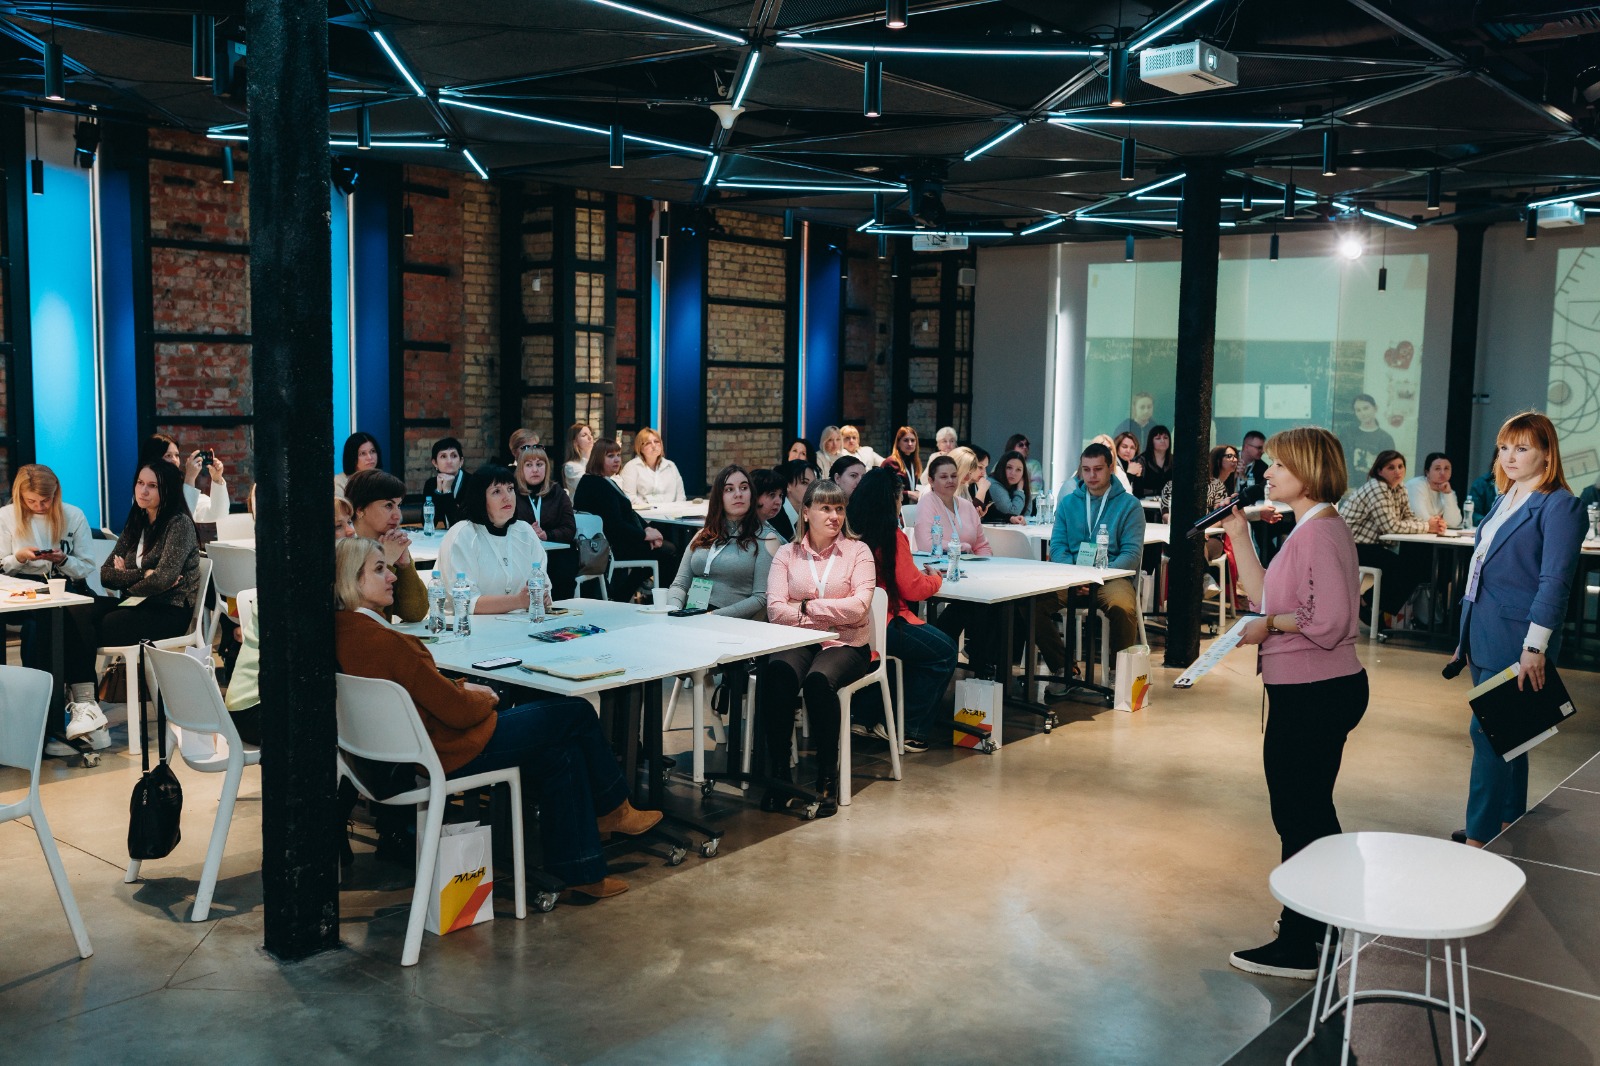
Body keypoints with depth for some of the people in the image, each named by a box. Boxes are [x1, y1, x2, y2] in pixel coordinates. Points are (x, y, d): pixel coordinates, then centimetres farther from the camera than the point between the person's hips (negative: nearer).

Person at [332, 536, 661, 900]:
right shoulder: (384, 641, -29)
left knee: (561, 755, 16)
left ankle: (581, 874, 23)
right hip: (446, 754, -10)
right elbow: (457, 711, -23)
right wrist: (484, 699, -2)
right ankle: (613, 810, 28)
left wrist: (462, 688, 5)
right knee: (577, 713, 4)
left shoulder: (342, 633, 0)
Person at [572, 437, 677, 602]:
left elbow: (629, 513, 15)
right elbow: (615, 524, -24)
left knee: (670, 550, 9)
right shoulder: (598, 485, -19)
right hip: (612, 547, -10)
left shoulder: (607, 482, 15)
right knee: (668, 554, -7)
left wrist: (647, 528, -2)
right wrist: (645, 535, -16)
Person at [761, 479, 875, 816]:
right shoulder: (787, 553, 8)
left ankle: (827, 778, -20)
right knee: (776, 678, -32)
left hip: (846, 645, -1)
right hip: (797, 643, 1)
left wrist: (807, 606, -7)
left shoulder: (858, 551, 5)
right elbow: (775, 609, -4)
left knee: (819, 680, -34)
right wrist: (828, 619, -11)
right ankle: (777, 772, -18)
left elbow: (859, 606, -10)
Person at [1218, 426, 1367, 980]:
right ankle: (1319, 921, 35)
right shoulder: (1310, 529, 15)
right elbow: (1264, 599, 14)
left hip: (1315, 695, -11)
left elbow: (1329, 620, -26)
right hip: (1308, 691, 11)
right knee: (1309, 811, 21)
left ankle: (1299, 946, 8)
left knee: (1299, 815, -2)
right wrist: (1239, 535, 10)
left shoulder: (1321, 532, -19)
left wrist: (1271, 624, -13)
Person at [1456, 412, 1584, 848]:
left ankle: (1480, 839, -2)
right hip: (1485, 638, 8)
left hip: (1516, 642, -8)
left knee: (1488, 731, -8)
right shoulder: (1504, 501, 14)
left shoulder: (1559, 506, -12)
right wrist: (1467, 637, 20)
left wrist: (1534, 647, -23)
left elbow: (1554, 582, -18)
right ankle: (1510, 822, 28)